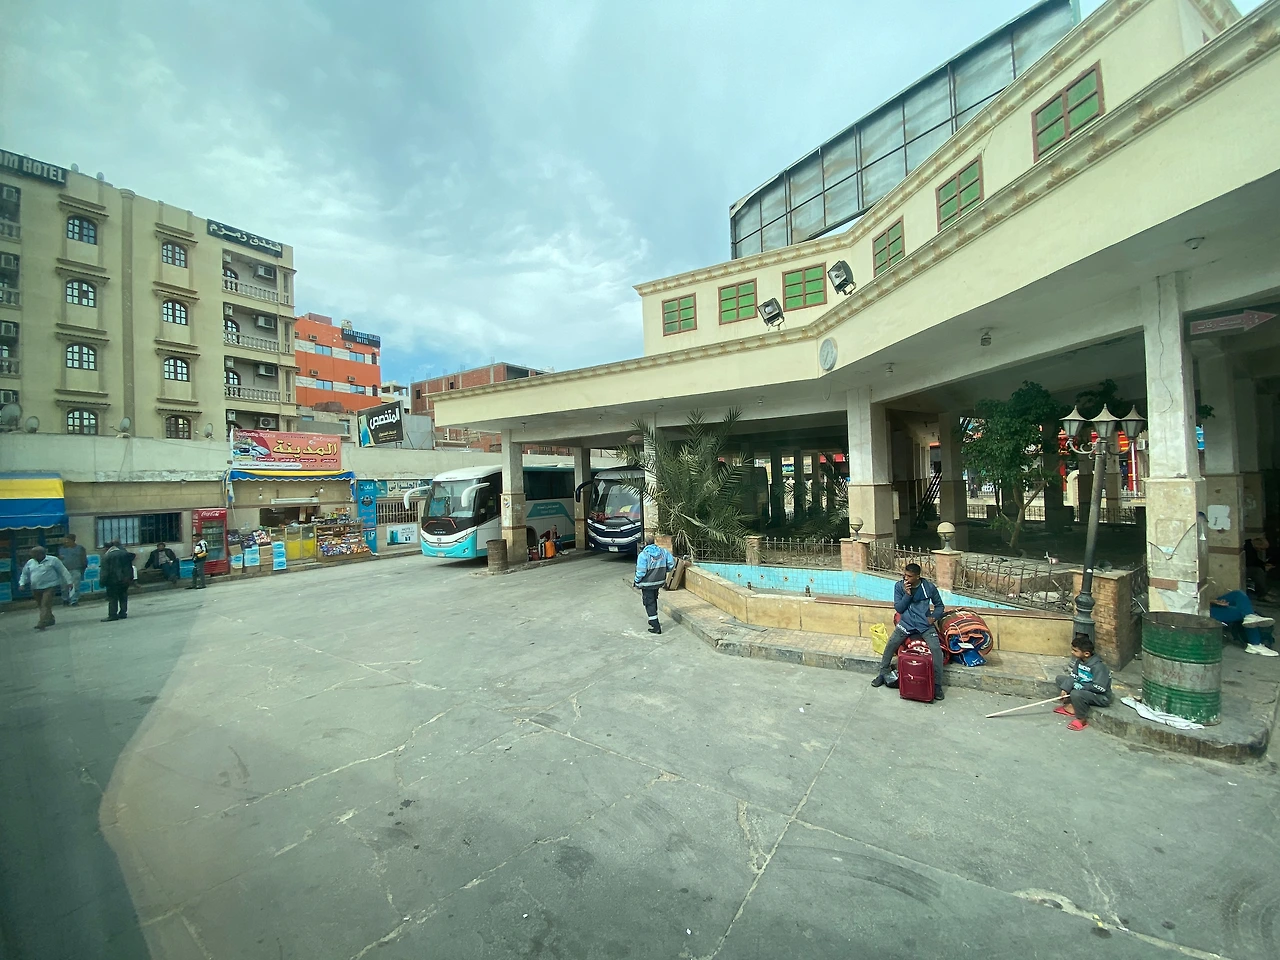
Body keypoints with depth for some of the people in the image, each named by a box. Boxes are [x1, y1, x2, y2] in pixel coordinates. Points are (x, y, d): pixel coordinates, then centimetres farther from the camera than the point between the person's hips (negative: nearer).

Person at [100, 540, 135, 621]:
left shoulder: (106, 556, -7)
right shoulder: (125, 553, 7)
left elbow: (105, 571, -10)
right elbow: (130, 566, 11)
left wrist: (103, 582, -4)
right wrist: (131, 578, 16)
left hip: (113, 580, -5)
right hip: (126, 579, 5)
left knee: (112, 598, 0)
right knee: (123, 597, 11)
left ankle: (113, 615, -1)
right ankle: (123, 613, 12)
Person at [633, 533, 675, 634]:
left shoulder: (643, 555, -22)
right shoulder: (663, 551, -6)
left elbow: (640, 572, -21)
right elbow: (671, 565, -4)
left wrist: (637, 582, -4)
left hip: (647, 583, -6)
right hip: (659, 582, 6)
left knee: (650, 604, 5)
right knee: (654, 601, 25)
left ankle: (656, 627, 6)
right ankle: (653, 620, 41)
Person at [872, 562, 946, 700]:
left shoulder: (929, 587, -9)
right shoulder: (899, 586, -8)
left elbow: (939, 606, 7)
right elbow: (898, 608, -9)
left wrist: (934, 617, -12)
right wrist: (907, 594, -21)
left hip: (925, 625, -1)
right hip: (906, 624, 1)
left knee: (936, 649, -20)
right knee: (890, 645, -10)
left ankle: (937, 685, -6)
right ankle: (882, 674, 9)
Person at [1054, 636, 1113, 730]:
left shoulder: (1098, 666, -28)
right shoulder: (1079, 660, -3)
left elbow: (1099, 688, -30)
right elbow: (1073, 676, -1)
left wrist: (1080, 686, -21)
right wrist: (1065, 689, -13)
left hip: (1101, 697, -9)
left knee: (1076, 694, -36)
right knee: (1060, 678, 7)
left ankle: (1082, 720, -11)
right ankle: (1073, 705, 6)